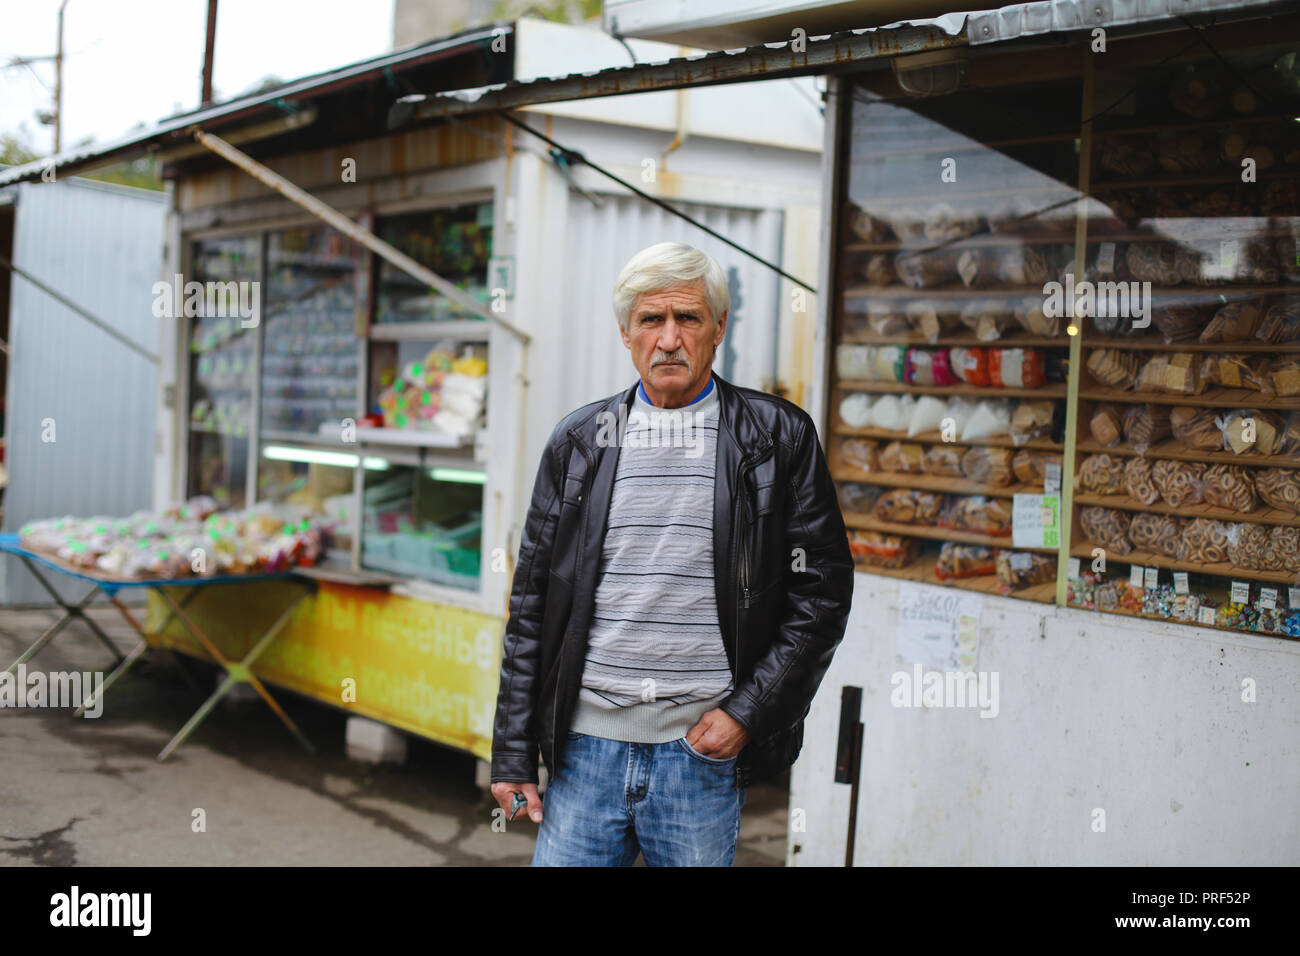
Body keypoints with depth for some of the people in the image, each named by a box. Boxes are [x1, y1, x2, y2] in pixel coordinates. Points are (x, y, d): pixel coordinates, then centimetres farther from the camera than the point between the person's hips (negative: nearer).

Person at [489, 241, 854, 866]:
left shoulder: (778, 438, 2)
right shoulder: (578, 442, 8)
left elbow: (821, 592, 1)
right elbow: (530, 608, 8)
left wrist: (746, 712, -8)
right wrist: (513, 755, 4)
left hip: (703, 749, -2)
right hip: (586, 745, 2)